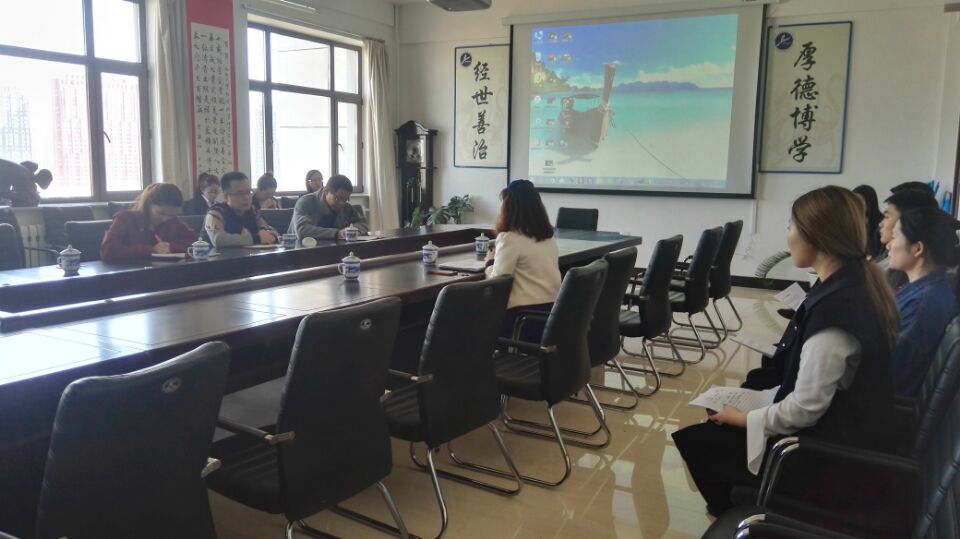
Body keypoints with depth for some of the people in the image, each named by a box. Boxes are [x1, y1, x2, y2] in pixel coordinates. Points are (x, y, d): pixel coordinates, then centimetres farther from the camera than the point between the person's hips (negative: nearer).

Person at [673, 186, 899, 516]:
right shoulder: (857, 282, 0)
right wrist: (759, 399, 11)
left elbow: (805, 409, -27)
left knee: (694, 440, -2)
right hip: (846, 433, 9)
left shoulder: (834, 307, -30)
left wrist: (746, 418, -10)